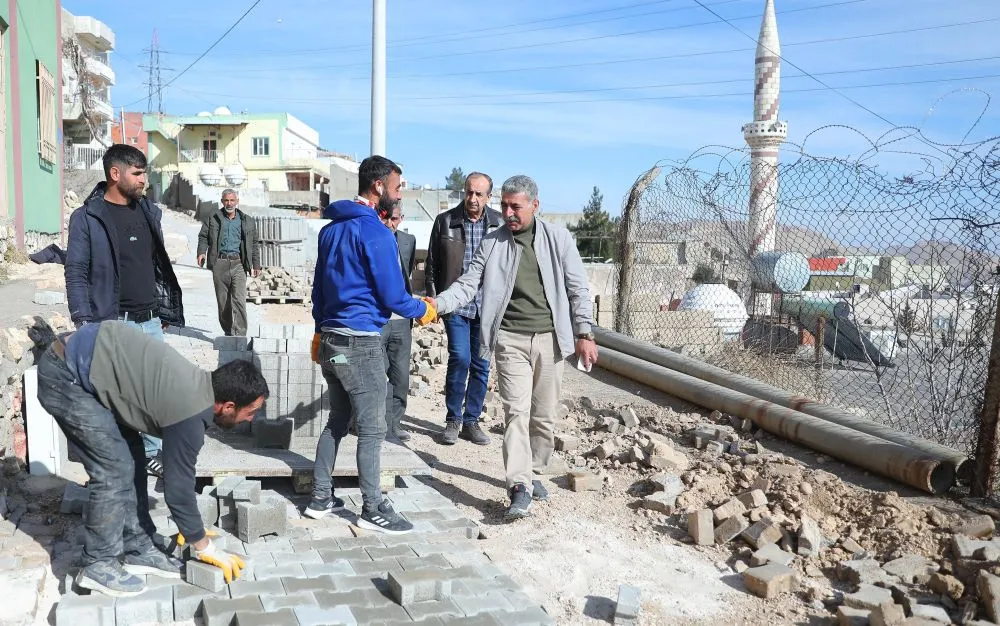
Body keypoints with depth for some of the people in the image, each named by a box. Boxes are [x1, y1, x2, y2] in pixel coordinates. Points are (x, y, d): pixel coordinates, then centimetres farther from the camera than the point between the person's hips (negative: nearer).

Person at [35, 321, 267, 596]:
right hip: (65, 376, -9)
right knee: (114, 470, -7)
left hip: (84, 364, 9)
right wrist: (205, 548, 1)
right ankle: (97, 565, 6)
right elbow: (178, 484, -12)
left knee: (131, 463, 10)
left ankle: (137, 551, 20)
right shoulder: (191, 413, -22)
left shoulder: (199, 386, 5)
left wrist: (189, 527, 25)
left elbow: (178, 472, 18)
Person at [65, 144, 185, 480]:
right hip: (113, 323, -5)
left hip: (150, 321, 5)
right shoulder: (86, 218, -6)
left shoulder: (149, 212, 10)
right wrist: (84, 322, -13)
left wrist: (164, 310, 14)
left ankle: (152, 451, 23)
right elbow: (76, 273, -7)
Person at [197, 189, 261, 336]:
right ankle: (228, 331, 19)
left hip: (238, 264, -1)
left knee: (239, 300, -13)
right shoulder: (213, 218, 12)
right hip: (219, 263, 1)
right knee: (222, 301, 6)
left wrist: (256, 264, 13)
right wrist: (201, 252, -8)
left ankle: (239, 334, -15)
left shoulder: (247, 221, 14)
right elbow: (203, 236, 11)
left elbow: (253, 244, 17)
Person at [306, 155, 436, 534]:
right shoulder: (375, 232, -14)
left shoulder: (332, 228, 12)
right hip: (361, 343, -8)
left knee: (338, 421, 17)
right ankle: (372, 510, 9)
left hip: (330, 339, 9)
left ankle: (320, 499, 23)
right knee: (372, 429, 1)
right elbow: (392, 296, -13)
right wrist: (423, 311, 5)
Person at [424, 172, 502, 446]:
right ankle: (453, 419, 5)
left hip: (487, 306, 2)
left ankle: (471, 420, 20)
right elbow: (431, 266, 6)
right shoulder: (445, 221, 1)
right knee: (460, 358, -12)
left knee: (481, 364, 6)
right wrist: (433, 300, 1)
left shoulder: (499, 224, 3)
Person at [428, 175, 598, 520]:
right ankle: (520, 487, -10)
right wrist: (437, 303, -18)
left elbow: (577, 288, 4)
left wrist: (584, 334, -2)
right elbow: (468, 284, 0)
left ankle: (533, 472, 27)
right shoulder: (492, 244, 6)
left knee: (544, 414, 9)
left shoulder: (558, 238, 4)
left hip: (550, 338, 1)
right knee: (516, 411, -10)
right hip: (511, 338, 0)